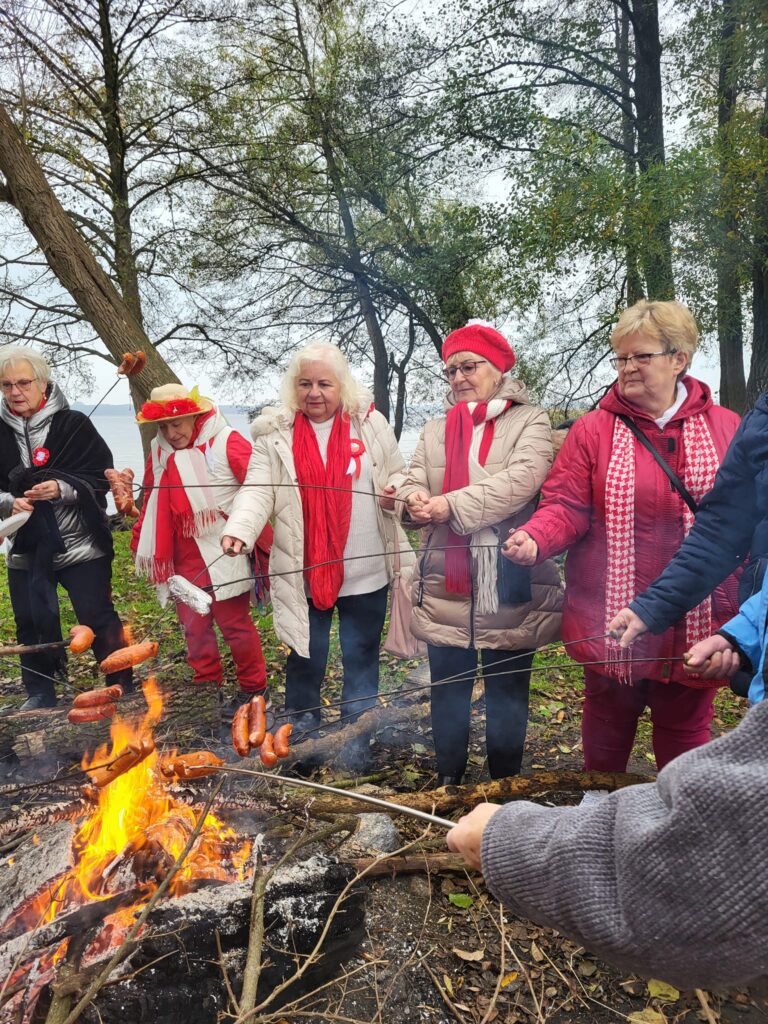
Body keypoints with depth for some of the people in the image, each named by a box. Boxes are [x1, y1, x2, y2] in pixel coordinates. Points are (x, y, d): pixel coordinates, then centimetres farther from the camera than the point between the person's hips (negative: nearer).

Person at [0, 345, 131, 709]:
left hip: (81, 545, -4)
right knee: (31, 624, 12)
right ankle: (39, 694, 30)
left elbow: (101, 478, -8)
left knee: (99, 618, 0)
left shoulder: (74, 424, -6)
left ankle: (122, 688, 15)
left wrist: (61, 489, -23)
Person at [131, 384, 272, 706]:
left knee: (235, 624, 4)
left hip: (224, 556, -6)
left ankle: (253, 687, 21)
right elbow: (152, 502, 16)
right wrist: (141, 540, 11)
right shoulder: (159, 451, 8)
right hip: (185, 559, 6)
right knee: (193, 625, 13)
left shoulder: (226, 443, -12)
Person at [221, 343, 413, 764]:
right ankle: (300, 732, 34)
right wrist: (238, 529, -30)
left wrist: (396, 493, -15)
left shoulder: (370, 423, 0)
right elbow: (258, 490, -11)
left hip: (365, 570, 1)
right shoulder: (274, 433, -2)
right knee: (305, 658, 13)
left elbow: (397, 475, 8)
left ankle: (356, 736, 31)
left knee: (361, 656, 13)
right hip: (304, 573, 0)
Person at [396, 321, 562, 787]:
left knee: (508, 697, 12)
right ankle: (447, 785, 34)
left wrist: (451, 505, -22)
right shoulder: (435, 431, 14)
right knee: (448, 696, 15)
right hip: (445, 590, 4)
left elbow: (520, 481, -18)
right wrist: (416, 501, -20)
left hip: (508, 588, -3)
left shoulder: (530, 421, 0)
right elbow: (411, 491, 4)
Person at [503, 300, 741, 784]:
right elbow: (566, 507, -7)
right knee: (606, 734, 17)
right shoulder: (593, 430, -2)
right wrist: (535, 539, -28)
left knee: (685, 735, 16)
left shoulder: (728, 430, 2)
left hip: (696, 627, 1)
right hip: (612, 622, 0)